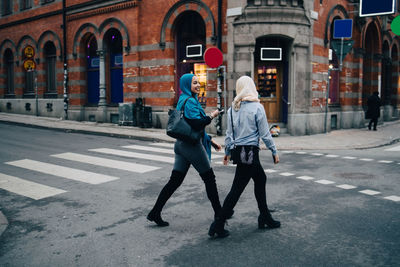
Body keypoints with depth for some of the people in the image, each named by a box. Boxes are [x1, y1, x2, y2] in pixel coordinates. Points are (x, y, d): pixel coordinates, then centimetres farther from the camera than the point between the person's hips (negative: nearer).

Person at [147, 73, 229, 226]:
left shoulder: (184, 100, 18)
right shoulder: (190, 101, -13)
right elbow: (197, 124, -25)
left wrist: (210, 141, 23)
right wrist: (211, 116, -10)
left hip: (182, 144, 9)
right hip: (191, 145, -9)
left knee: (174, 181, 8)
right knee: (209, 178, 6)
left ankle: (155, 213, 8)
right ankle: (219, 212, 18)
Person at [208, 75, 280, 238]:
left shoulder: (232, 109, 6)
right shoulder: (257, 107, -10)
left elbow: (229, 133, 11)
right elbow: (265, 134, -7)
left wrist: (227, 152, 22)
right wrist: (274, 152, 3)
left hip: (238, 151, 7)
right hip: (250, 152, -7)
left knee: (261, 179, 19)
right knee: (237, 189, 0)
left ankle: (265, 218, 28)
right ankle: (218, 225, 0)